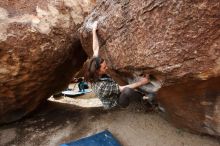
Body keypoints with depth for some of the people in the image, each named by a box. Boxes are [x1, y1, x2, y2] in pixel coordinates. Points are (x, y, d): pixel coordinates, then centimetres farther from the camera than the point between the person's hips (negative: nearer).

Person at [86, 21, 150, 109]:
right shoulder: (101, 86, -37)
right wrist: (140, 83, -28)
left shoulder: (95, 75, -16)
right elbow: (122, 89, -32)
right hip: (116, 105, -8)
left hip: (115, 96, 8)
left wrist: (94, 30, -12)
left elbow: (96, 50, -14)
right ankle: (144, 98, -7)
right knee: (127, 91, -38)